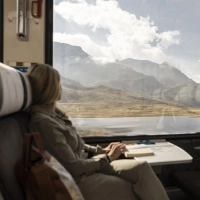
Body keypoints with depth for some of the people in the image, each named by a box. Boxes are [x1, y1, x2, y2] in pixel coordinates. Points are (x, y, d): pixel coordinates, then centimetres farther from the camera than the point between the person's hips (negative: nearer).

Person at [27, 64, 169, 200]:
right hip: (77, 179, -7)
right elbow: (73, 167, -20)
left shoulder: (53, 113, 6)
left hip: (86, 165, 8)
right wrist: (108, 157, -9)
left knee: (142, 168, -9)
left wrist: (102, 151, 5)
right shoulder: (43, 122, -22)